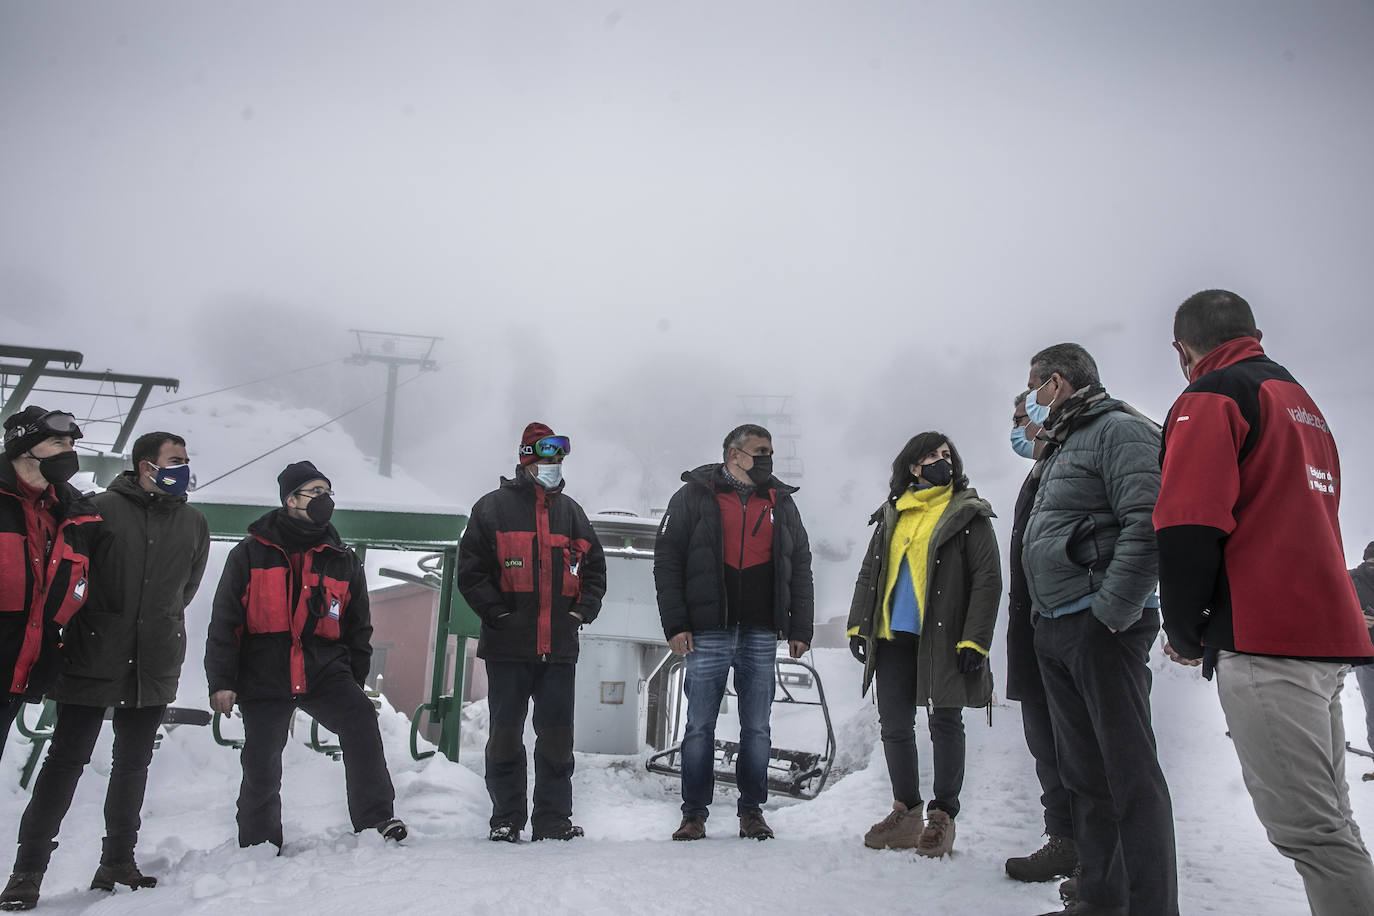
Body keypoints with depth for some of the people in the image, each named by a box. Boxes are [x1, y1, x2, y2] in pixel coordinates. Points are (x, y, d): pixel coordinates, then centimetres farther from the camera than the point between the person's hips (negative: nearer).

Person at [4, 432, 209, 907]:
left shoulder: (194, 524, 8)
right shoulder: (102, 509, -6)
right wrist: (101, 621, 3)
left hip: (154, 667, 4)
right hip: (92, 660, -4)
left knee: (133, 762, 12)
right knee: (67, 758, 0)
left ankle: (118, 861, 22)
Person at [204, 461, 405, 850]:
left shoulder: (343, 561, 10)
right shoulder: (250, 554, 2)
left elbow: (358, 628, 17)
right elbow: (223, 621, 2)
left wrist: (354, 681, 12)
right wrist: (221, 681, -5)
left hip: (325, 672, 1)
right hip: (263, 677, -1)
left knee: (361, 720, -25)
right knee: (261, 770, -1)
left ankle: (375, 820, -22)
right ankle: (259, 846, 24)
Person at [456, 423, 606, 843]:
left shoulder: (571, 512, 15)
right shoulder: (494, 507, 3)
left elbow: (595, 568, 19)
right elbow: (470, 571, -2)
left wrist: (583, 611, 4)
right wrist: (498, 613, -10)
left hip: (560, 646, 3)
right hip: (508, 646, -3)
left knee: (557, 736, 5)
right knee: (506, 733, 3)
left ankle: (553, 820, 14)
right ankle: (506, 820, 14)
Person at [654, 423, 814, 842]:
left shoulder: (782, 503, 15)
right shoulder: (694, 496, 4)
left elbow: (800, 568, 16)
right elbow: (667, 560, 1)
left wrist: (800, 628, 8)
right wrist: (675, 624, -7)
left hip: (761, 635, 3)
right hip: (708, 633, -3)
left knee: (757, 729, 5)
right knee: (700, 727, 1)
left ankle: (752, 811, 16)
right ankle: (694, 814, 10)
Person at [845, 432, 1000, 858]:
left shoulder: (969, 514, 0)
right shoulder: (892, 516, 14)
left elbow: (988, 578, -6)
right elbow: (869, 572, 18)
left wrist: (975, 640, -14)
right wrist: (858, 625, 8)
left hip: (943, 638, -5)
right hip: (893, 636, 5)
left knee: (945, 724, 3)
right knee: (894, 725, 7)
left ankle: (942, 816, 13)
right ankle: (906, 812, 20)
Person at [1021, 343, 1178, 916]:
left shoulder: (1118, 430, -6)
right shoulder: (1059, 450, 23)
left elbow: (1147, 524, -19)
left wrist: (1113, 612, -21)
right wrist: (1045, 617, 16)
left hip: (1101, 627, -10)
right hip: (1055, 632, 10)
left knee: (1130, 773, -7)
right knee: (1082, 773, 12)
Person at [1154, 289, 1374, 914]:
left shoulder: (1210, 396, -3)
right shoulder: (1303, 403, 25)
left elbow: (1188, 527, -15)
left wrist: (1184, 632, -2)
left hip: (1263, 643, -9)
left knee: (1309, 829, -10)